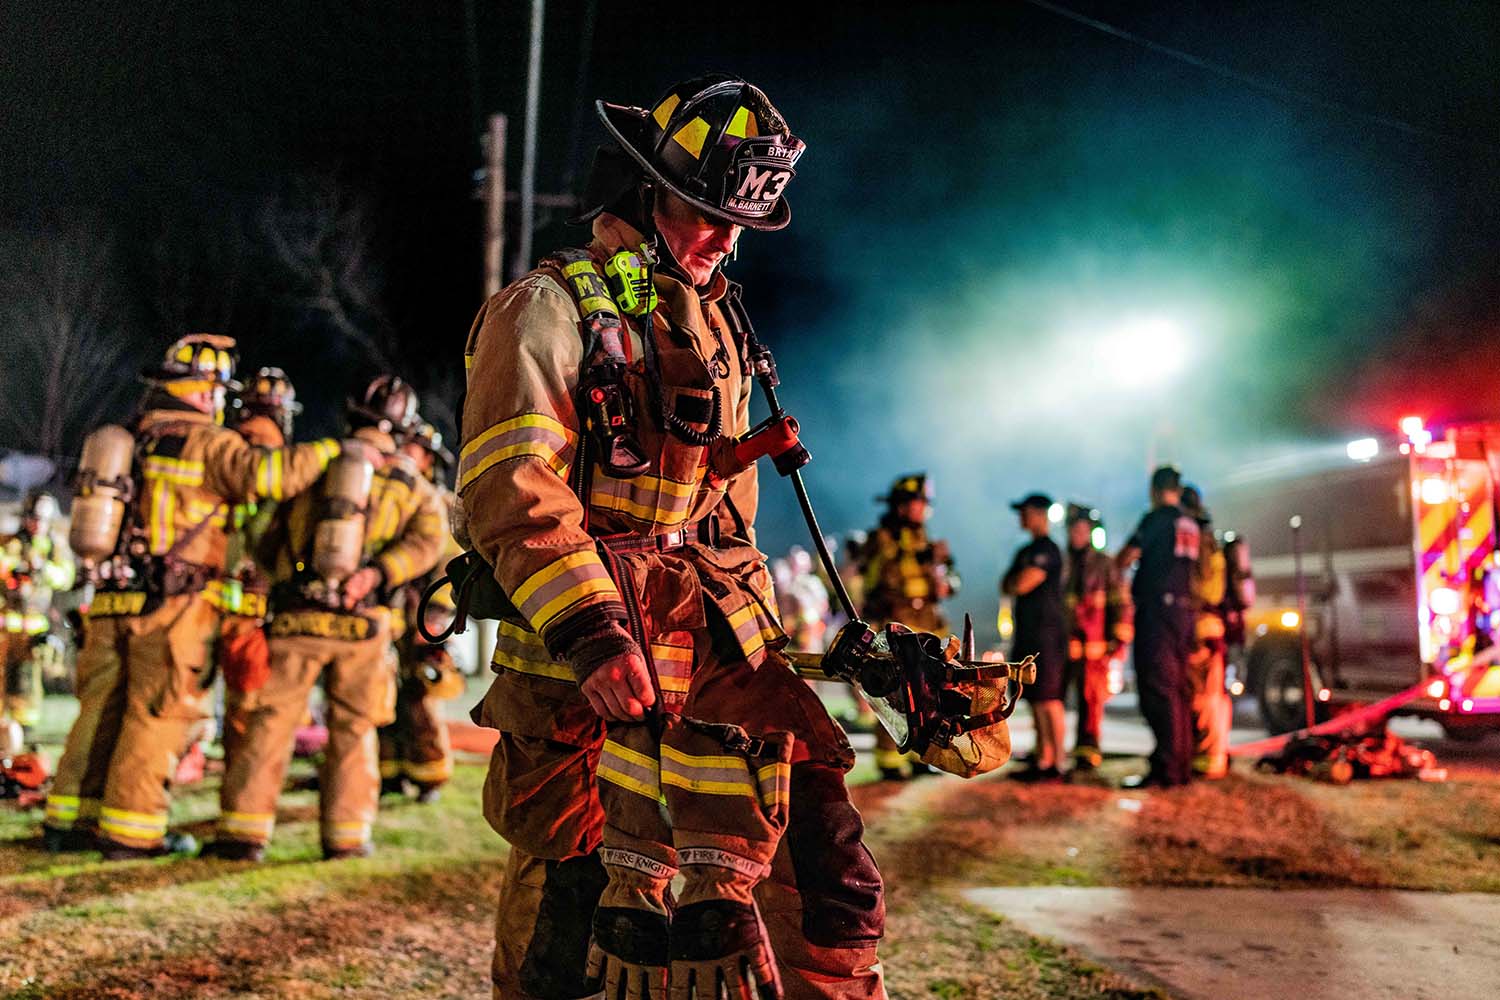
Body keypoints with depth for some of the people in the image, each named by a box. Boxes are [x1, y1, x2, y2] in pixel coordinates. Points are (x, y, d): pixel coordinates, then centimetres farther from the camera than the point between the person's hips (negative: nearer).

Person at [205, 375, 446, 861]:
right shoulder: (411, 484, 7)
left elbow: (267, 547, 16)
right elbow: (428, 538, -12)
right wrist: (377, 573, -17)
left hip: (296, 619, 0)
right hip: (363, 622, 0)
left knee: (269, 724, 7)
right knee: (353, 730, 11)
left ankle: (244, 830, 6)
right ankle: (346, 834, 10)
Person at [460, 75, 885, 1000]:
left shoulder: (717, 327, 21)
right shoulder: (553, 308, -3)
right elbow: (511, 489, -16)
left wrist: (757, 630, 22)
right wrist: (590, 635, -25)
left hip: (713, 645, 7)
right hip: (580, 655, -6)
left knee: (821, 855, 1)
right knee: (567, 907, 1)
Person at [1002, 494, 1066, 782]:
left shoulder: (1048, 550, -10)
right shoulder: (1026, 551, 20)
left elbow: (1022, 585, -18)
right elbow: (1006, 587, 20)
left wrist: (1014, 582, 3)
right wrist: (1016, 582, 0)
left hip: (1045, 635, -9)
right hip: (1028, 636, 9)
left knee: (1049, 702, -8)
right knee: (1037, 702, 10)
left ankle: (1056, 765, -7)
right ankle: (1042, 762, 14)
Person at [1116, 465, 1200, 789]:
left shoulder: (1157, 518, -7)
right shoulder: (1191, 526, 15)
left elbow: (1126, 557, -8)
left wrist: (1112, 572, 14)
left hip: (1156, 608, -8)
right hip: (1184, 610, 8)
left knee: (1157, 689, -9)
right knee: (1177, 689, 12)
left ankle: (1165, 769, -12)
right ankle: (1182, 766, 15)